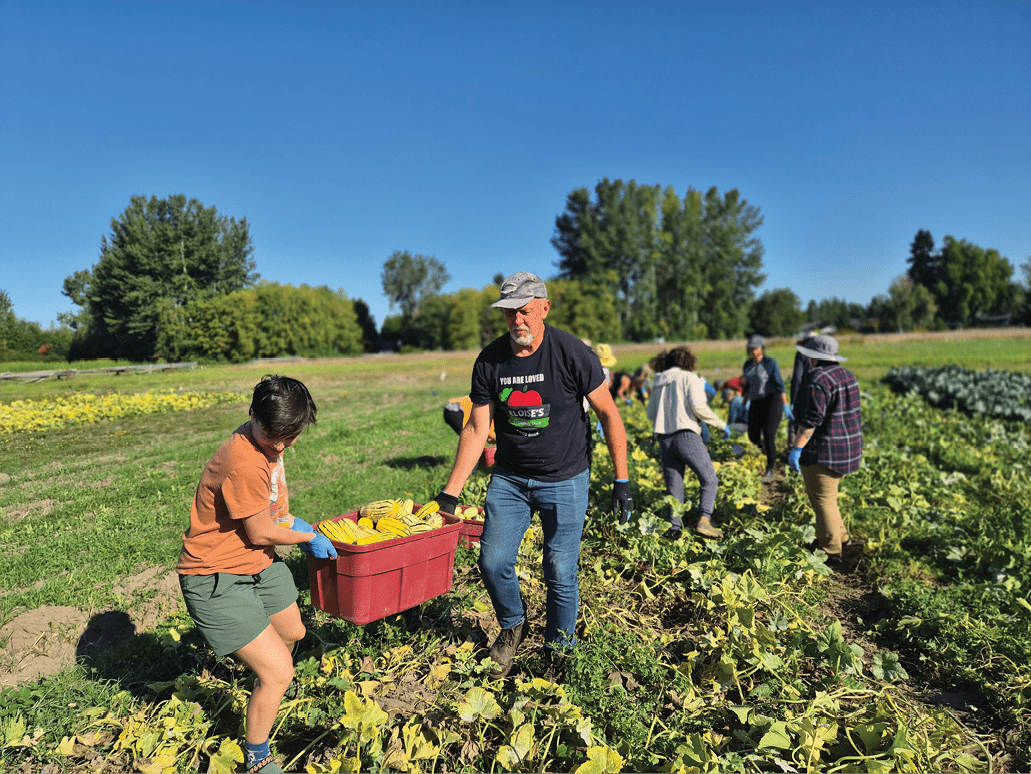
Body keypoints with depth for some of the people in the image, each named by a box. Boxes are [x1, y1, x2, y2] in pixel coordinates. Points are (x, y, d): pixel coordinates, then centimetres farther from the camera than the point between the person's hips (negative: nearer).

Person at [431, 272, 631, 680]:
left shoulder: (572, 353, -14)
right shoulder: (490, 360, -5)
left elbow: (608, 414, -7)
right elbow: (476, 429, -2)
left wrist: (621, 479, -8)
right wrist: (451, 491, -4)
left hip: (565, 480, -3)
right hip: (509, 478, 3)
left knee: (560, 571, 1)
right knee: (493, 562, 1)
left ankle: (558, 652, 27)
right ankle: (512, 627, 33)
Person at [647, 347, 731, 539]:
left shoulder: (659, 382, 17)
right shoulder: (689, 378, 1)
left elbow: (650, 413, 19)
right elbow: (698, 406, -12)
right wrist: (721, 424, -3)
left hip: (664, 440, 5)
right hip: (686, 436, -5)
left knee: (673, 487, 10)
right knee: (709, 480, 5)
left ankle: (674, 529, 5)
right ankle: (704, 520, -8)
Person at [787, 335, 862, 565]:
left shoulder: (817, 381, -20)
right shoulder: (847, 375, 10)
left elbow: (810, 420, -24)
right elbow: (852, 412, 18)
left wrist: (796, 448, -20)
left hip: (823, 453, -9)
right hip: (849, 448, 9)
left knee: (823, 500, 1)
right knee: (825, 496, 23)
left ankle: (832, 553, 9)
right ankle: (840, 537, 32)